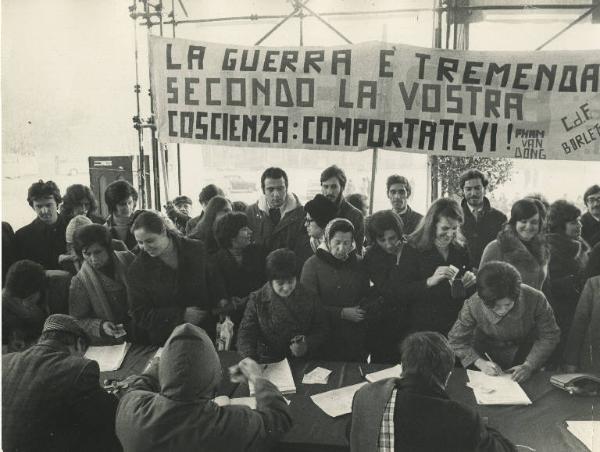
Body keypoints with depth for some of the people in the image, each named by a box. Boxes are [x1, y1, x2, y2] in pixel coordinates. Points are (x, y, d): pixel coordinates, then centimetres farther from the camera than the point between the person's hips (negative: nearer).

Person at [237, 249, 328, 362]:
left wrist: (307, 346, -15)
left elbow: (321, 330, 5)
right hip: (267, 364, -2)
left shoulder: (309, 298, 0)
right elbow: (246, 333, -7)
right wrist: (248, 358, -26)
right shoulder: (257, 300, -2)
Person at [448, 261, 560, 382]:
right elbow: (455, 340, -15)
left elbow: (550, 336, -14)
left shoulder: (535, 299, -28)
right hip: (487, 352, -2)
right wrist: (480, 362, -29)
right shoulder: (473, 306, -29)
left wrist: (529, 365, -25)